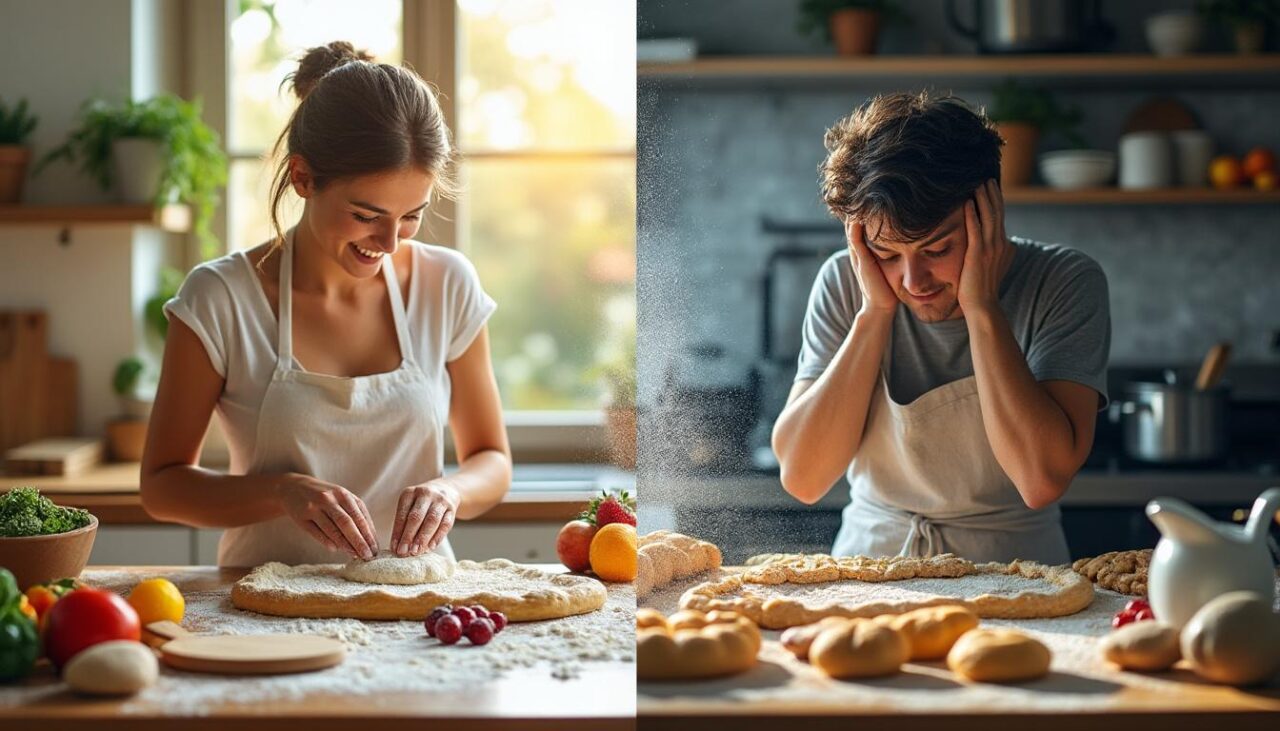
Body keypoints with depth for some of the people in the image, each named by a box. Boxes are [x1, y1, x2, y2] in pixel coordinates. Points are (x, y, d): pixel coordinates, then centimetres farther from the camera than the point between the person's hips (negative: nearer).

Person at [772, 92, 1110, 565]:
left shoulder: (1065, 285, -10)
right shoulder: (845, 283, -4)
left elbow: (1042, 480, -22)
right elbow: (802, 478, -13)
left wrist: (981, 307, -20)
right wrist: (875, 312, -16)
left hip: (1013, 576, -1)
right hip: (867, 581, 1)